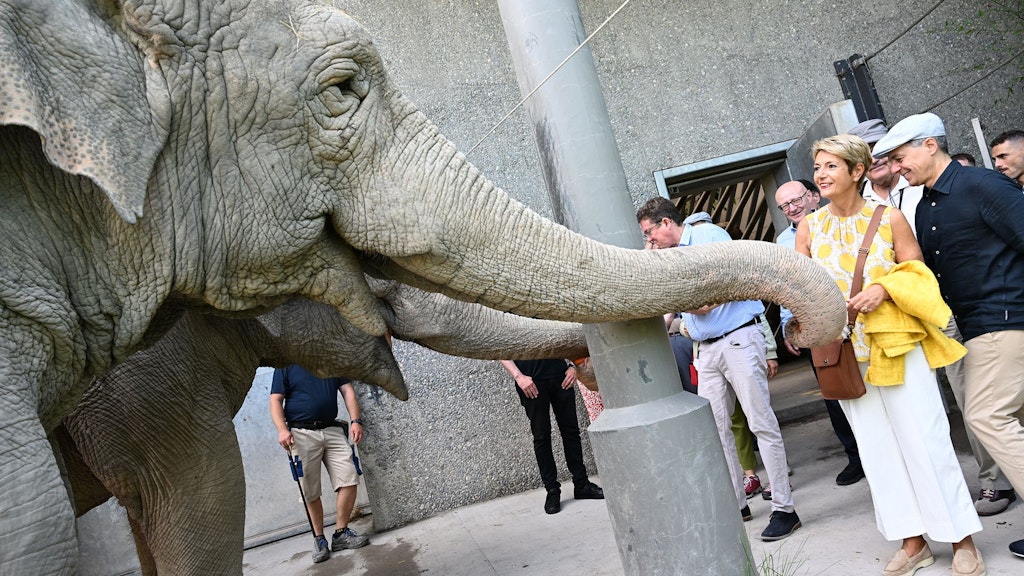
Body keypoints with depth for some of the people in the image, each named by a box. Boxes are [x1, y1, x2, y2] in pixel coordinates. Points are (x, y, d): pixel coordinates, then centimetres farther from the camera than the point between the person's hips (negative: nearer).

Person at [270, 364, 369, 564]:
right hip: (302, 433, -3)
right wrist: (282, 429, -16)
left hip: (333, 430, 3)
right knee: (311, 492, 2)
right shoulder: (286, 366, 5)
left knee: (349, 481, -6)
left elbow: (347, 390, 10)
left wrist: (355, 420, -3)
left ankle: (341, 533, 9)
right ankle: (320, 539, 17)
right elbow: (276, 400, 0)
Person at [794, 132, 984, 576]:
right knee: (878, 449, 10)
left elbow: (916, 274, -1)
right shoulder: (809, 227, 3)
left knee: (925, 440, 1)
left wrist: (884, 288, -18)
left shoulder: (888, 217, -4)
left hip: (896, 345, -3)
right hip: (846, 353, 3)